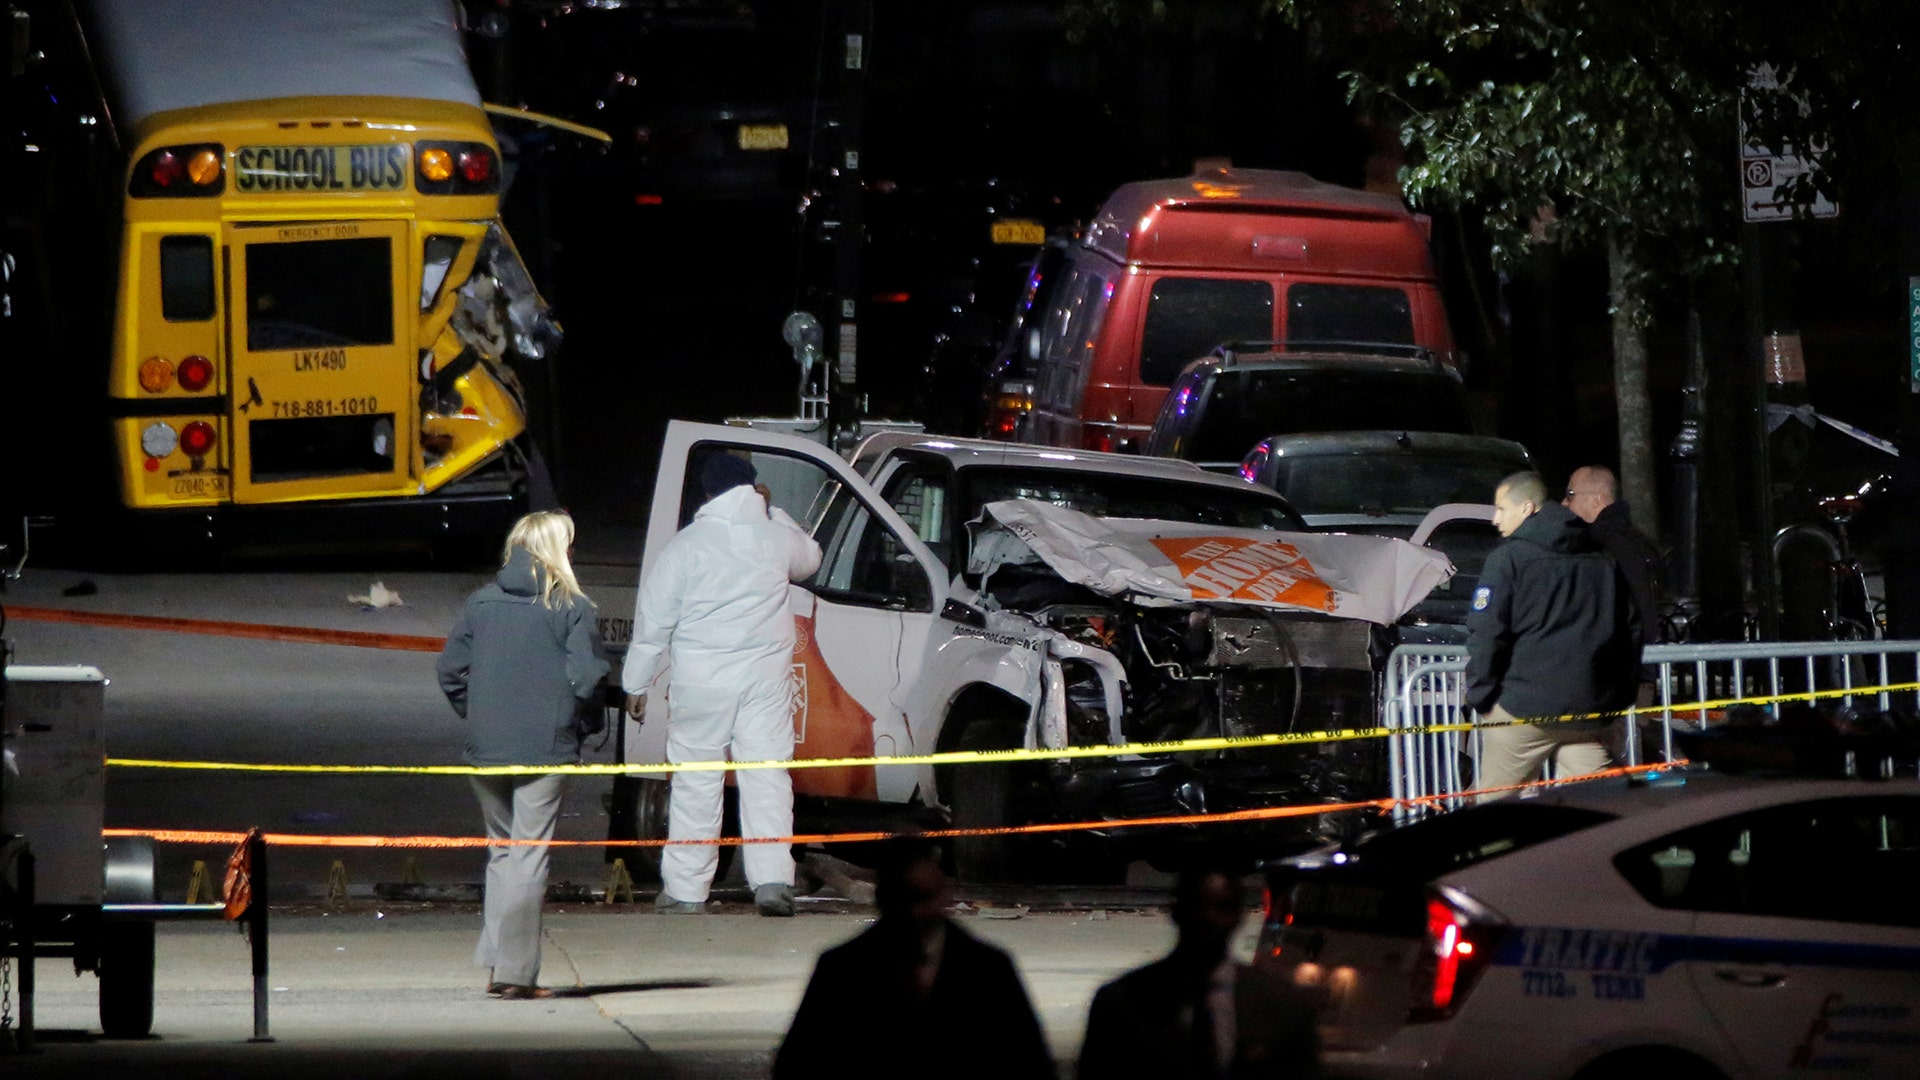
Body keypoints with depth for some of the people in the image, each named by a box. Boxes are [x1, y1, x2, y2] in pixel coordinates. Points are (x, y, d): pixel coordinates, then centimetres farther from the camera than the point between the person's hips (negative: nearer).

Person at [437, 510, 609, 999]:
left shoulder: (481, 604, 6)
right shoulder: (572, 609, -7)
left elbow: (451, 670, 5)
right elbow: (587, 679, -13)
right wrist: (583, 709, 7)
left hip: (486, 748, 4)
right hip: (545, 748, -4)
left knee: (501, 852, 17)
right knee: (529, 857, 0)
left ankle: (496, 964, 15)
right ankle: (516, 972, -3)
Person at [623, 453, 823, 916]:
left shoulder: (687, 544, -5)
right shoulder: (777, 536, 2)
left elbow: (654, 618, -1)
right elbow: (809, 559, 27)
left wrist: (636, 683, 7)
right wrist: (773, 510, 28)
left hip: (701, 681, -2)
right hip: (766, 677, 2)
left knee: (696, 782, 4)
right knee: (767, 776, 1)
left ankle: (685, 890, 7)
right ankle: (773, 880, -11)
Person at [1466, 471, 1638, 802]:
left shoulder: (1508, 559, -3)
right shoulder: (1603, 562, 16)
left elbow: (1485, 636, -9)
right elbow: (1630, 631, 19)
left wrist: (1479, 696, 1)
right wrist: (1620, 697, 22)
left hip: (1522, 711, -5)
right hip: (1590, 709, 5)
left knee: (1493, 805, 5)